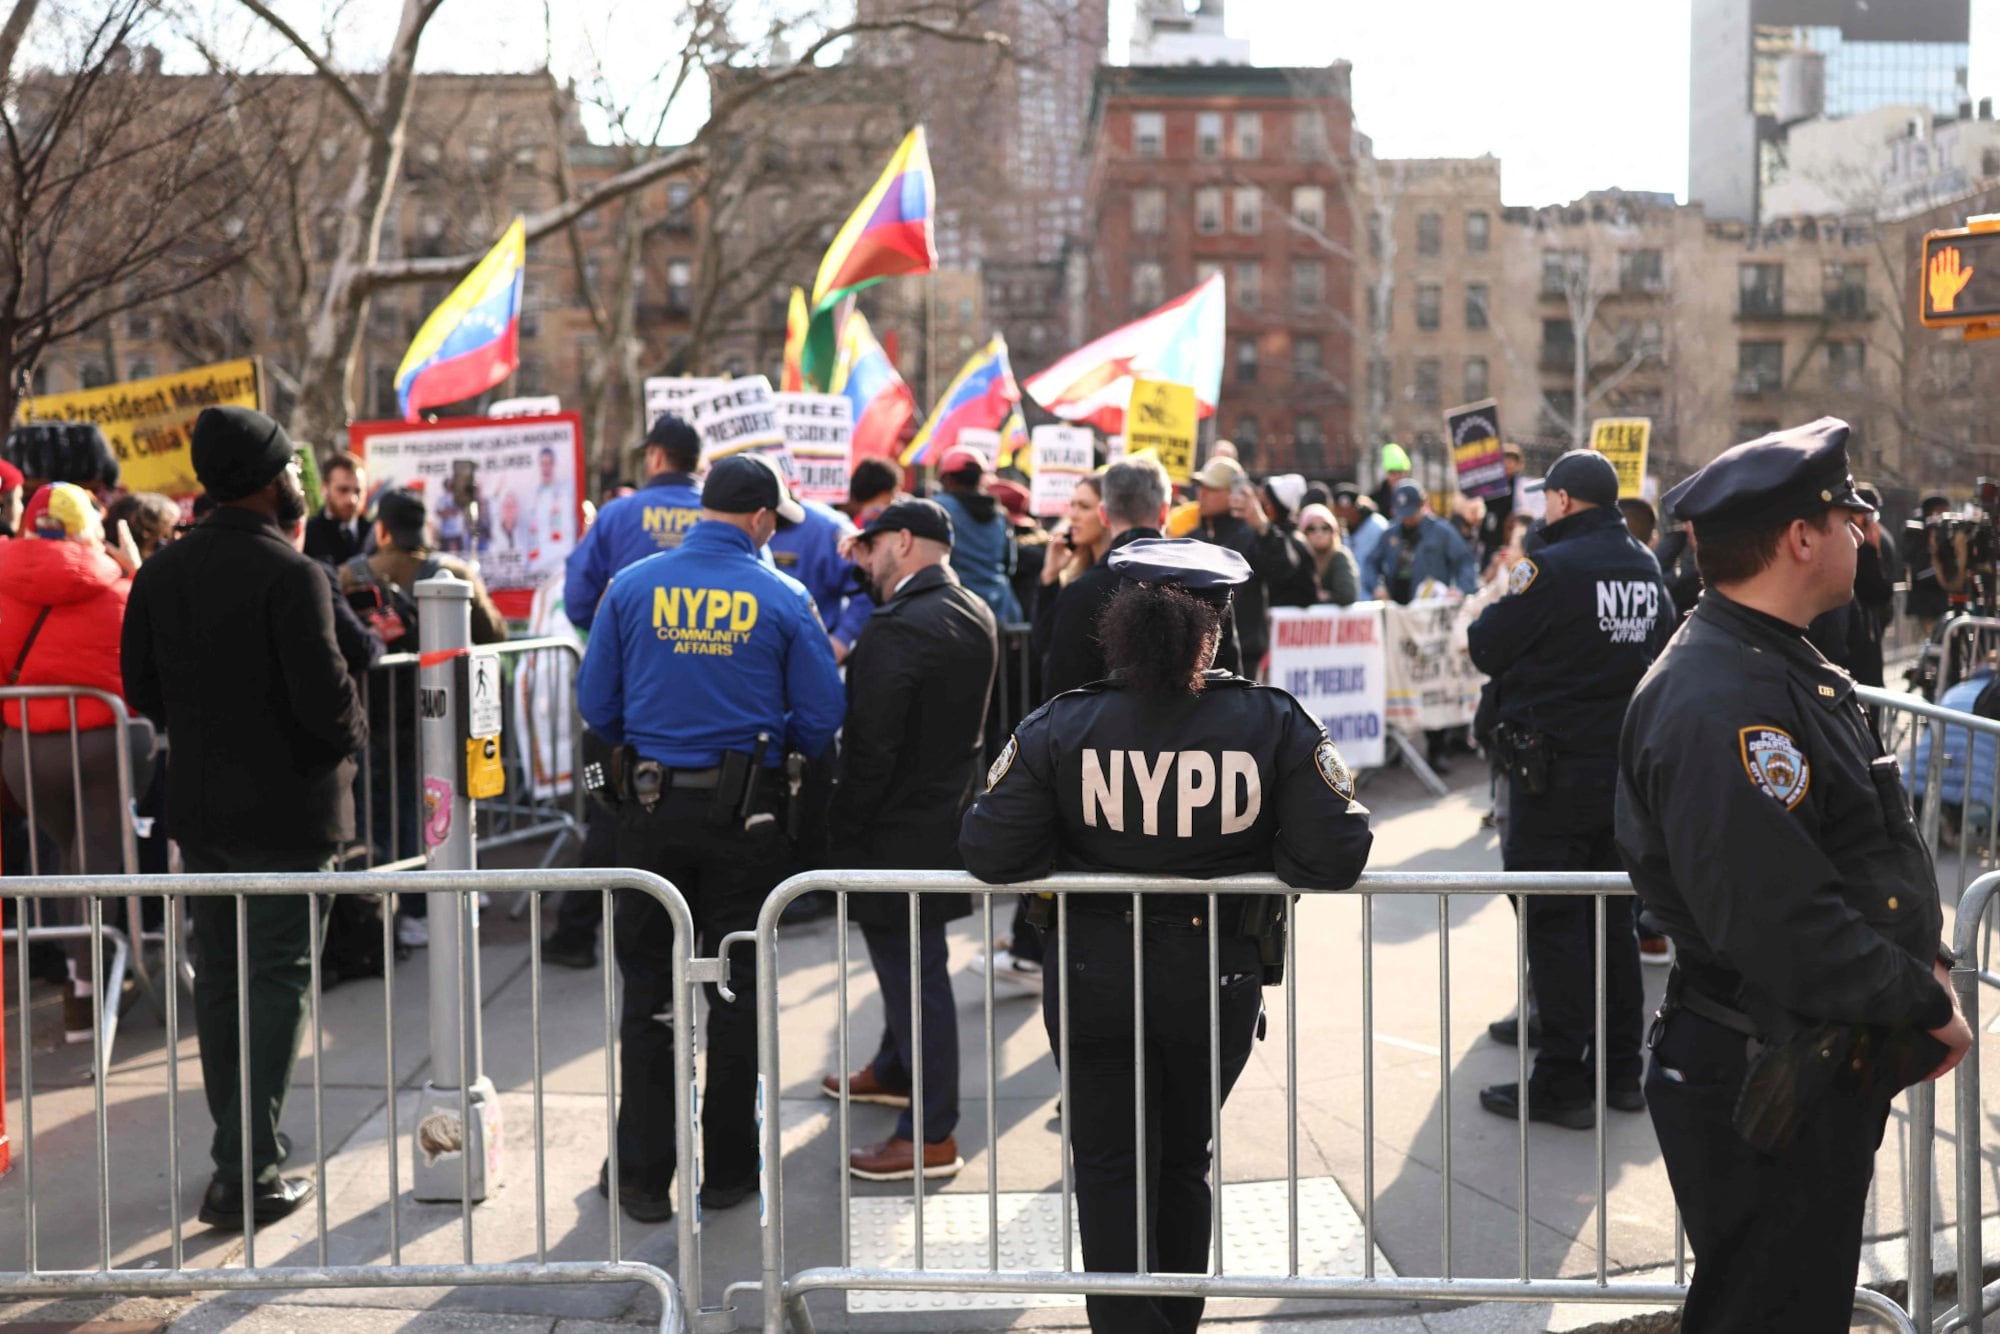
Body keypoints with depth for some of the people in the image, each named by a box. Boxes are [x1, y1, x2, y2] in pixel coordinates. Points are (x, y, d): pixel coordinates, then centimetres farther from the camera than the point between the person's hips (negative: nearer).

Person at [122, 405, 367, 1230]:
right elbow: (326, 696, -21)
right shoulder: (292, 576, -18)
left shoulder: (161, 572, 2)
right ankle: (248, 1175, 2)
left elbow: (140, 685, 7)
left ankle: (237, 1153, 26)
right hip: (286, 811, -6)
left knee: (219, 979, 16)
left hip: (199, 807, 6)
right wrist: (353, 737, -1)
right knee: (278, 983, 2)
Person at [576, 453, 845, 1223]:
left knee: (647, 992, 10)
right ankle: (728, 1170, 18)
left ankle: (644, 1175, 14)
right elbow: (822, 717, -6)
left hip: (652, 807, 1)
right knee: (737, 988, 10)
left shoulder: (631, 588, -2)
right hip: (746, 809, -1)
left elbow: (595, 704, 0)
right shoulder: (783, 599, -7)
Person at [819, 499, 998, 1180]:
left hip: (901, 830, -10)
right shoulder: (978, 617, 7)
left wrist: (842, 829, -14)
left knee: (913, 967, -2)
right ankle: (895, 1070, 44)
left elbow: (871, 748, -23)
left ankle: (931, 1136, 5)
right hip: (952, 811, 10)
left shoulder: (895, 628, -23)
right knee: (913, 957, 25)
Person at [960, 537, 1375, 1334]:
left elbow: (990, 855, -15)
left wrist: (1067, 867, 3)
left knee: (1109, 1167, 13)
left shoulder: (1059, 727, -12)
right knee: (1184, 1161, 22)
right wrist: (1247, 863, 0)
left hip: (1093, 981, -1)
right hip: (1216, 982, 1)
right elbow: (1335, 856, -18)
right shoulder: (1274, 725, -13)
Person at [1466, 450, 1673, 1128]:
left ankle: (1562, 1083, 3)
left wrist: (1496, 608, 7)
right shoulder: (1645, 567, 7)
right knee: (1613, 916, 16)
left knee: (1553, 922, -1)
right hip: (1624, 763, 7)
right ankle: (1620, 1068, 23)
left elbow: (1486, 648, -12)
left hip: (1555, 770, -7)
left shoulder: (1551, 567, -17)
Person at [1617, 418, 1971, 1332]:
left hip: (1826, 1075, 11)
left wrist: (1920, 953, 4)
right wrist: (1925, 1005, -17)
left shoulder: (1784, 671, 12)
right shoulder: (1720, 704, -25)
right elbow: (1780, 923, -29)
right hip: (1765, 1089, -11)